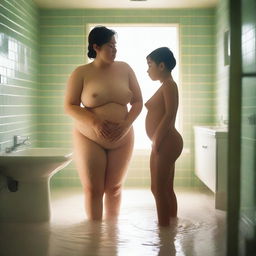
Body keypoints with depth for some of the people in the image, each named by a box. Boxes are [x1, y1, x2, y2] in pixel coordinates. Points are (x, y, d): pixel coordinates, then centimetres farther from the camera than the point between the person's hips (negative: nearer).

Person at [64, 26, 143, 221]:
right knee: (93, 189, 0)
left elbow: (138, 102, 4)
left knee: (114, 187, 10)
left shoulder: (125, 69, 2)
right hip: (89, 139, -2)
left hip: (122, 139, 2)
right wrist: (95, 123, -21)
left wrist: (126, 123, -13)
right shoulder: (81, 73, -5)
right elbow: (70, 106, -6)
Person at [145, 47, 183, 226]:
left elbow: (170, 114, -19)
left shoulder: (169, 85, -9)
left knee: (158, 188, -6)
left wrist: (156, 142, -19)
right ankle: (172, 224, 22)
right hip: (165, 143, 10)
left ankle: (164, 227, 0)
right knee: (166, 189, 14)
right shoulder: (165, 86, 19)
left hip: (166, 142, -10)